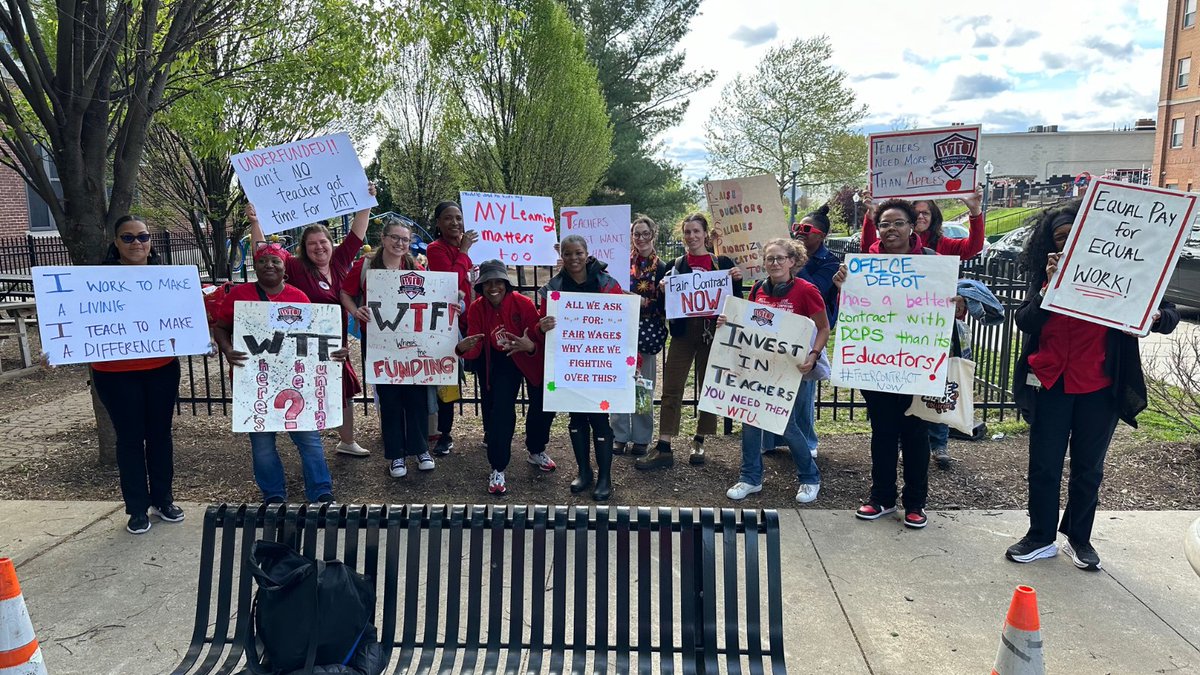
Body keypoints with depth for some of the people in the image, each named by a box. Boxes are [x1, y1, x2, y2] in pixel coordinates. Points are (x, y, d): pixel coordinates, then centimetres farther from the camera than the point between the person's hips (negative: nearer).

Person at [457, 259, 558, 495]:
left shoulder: (523, 303, -23)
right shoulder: (476, 308, -15)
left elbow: (536, 334, -23)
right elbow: (476, 349, -18)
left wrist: (541, 330, -48)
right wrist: (463, 349, -42)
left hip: (531, 358, 0)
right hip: (501, 362, 0)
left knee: (544, 405, 6)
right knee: (501, 411, -11)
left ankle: (536, 452, 36)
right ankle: (498, 469, 2)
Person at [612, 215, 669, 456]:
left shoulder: (662, 268, 4)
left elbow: (665, 305, 0)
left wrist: (644, 302, -14)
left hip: (647, 332, 0)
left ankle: (641, 438, 16)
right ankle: (619, 436, 13)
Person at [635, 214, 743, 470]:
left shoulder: (722, 263, 4)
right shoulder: (676, 265, 7)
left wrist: (737, 280, -11)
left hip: (712, 331, 0)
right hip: (683, 331, 0)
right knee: (671, 389, -4)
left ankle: (699, 442, 24)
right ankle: (664, 448, -1)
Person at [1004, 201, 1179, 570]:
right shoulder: (1045, 274, 3)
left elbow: (1170, 314, -6)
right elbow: (1025, 322, -9)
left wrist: (1155, 317, -28)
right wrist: (1049, 286, -21)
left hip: (1099, 389, -1)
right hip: (1051, 384, 1)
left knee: (1088, 467, 11)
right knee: (1044, 465, 6)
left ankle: (1079, 538, 27)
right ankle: (1041, 537, 19)